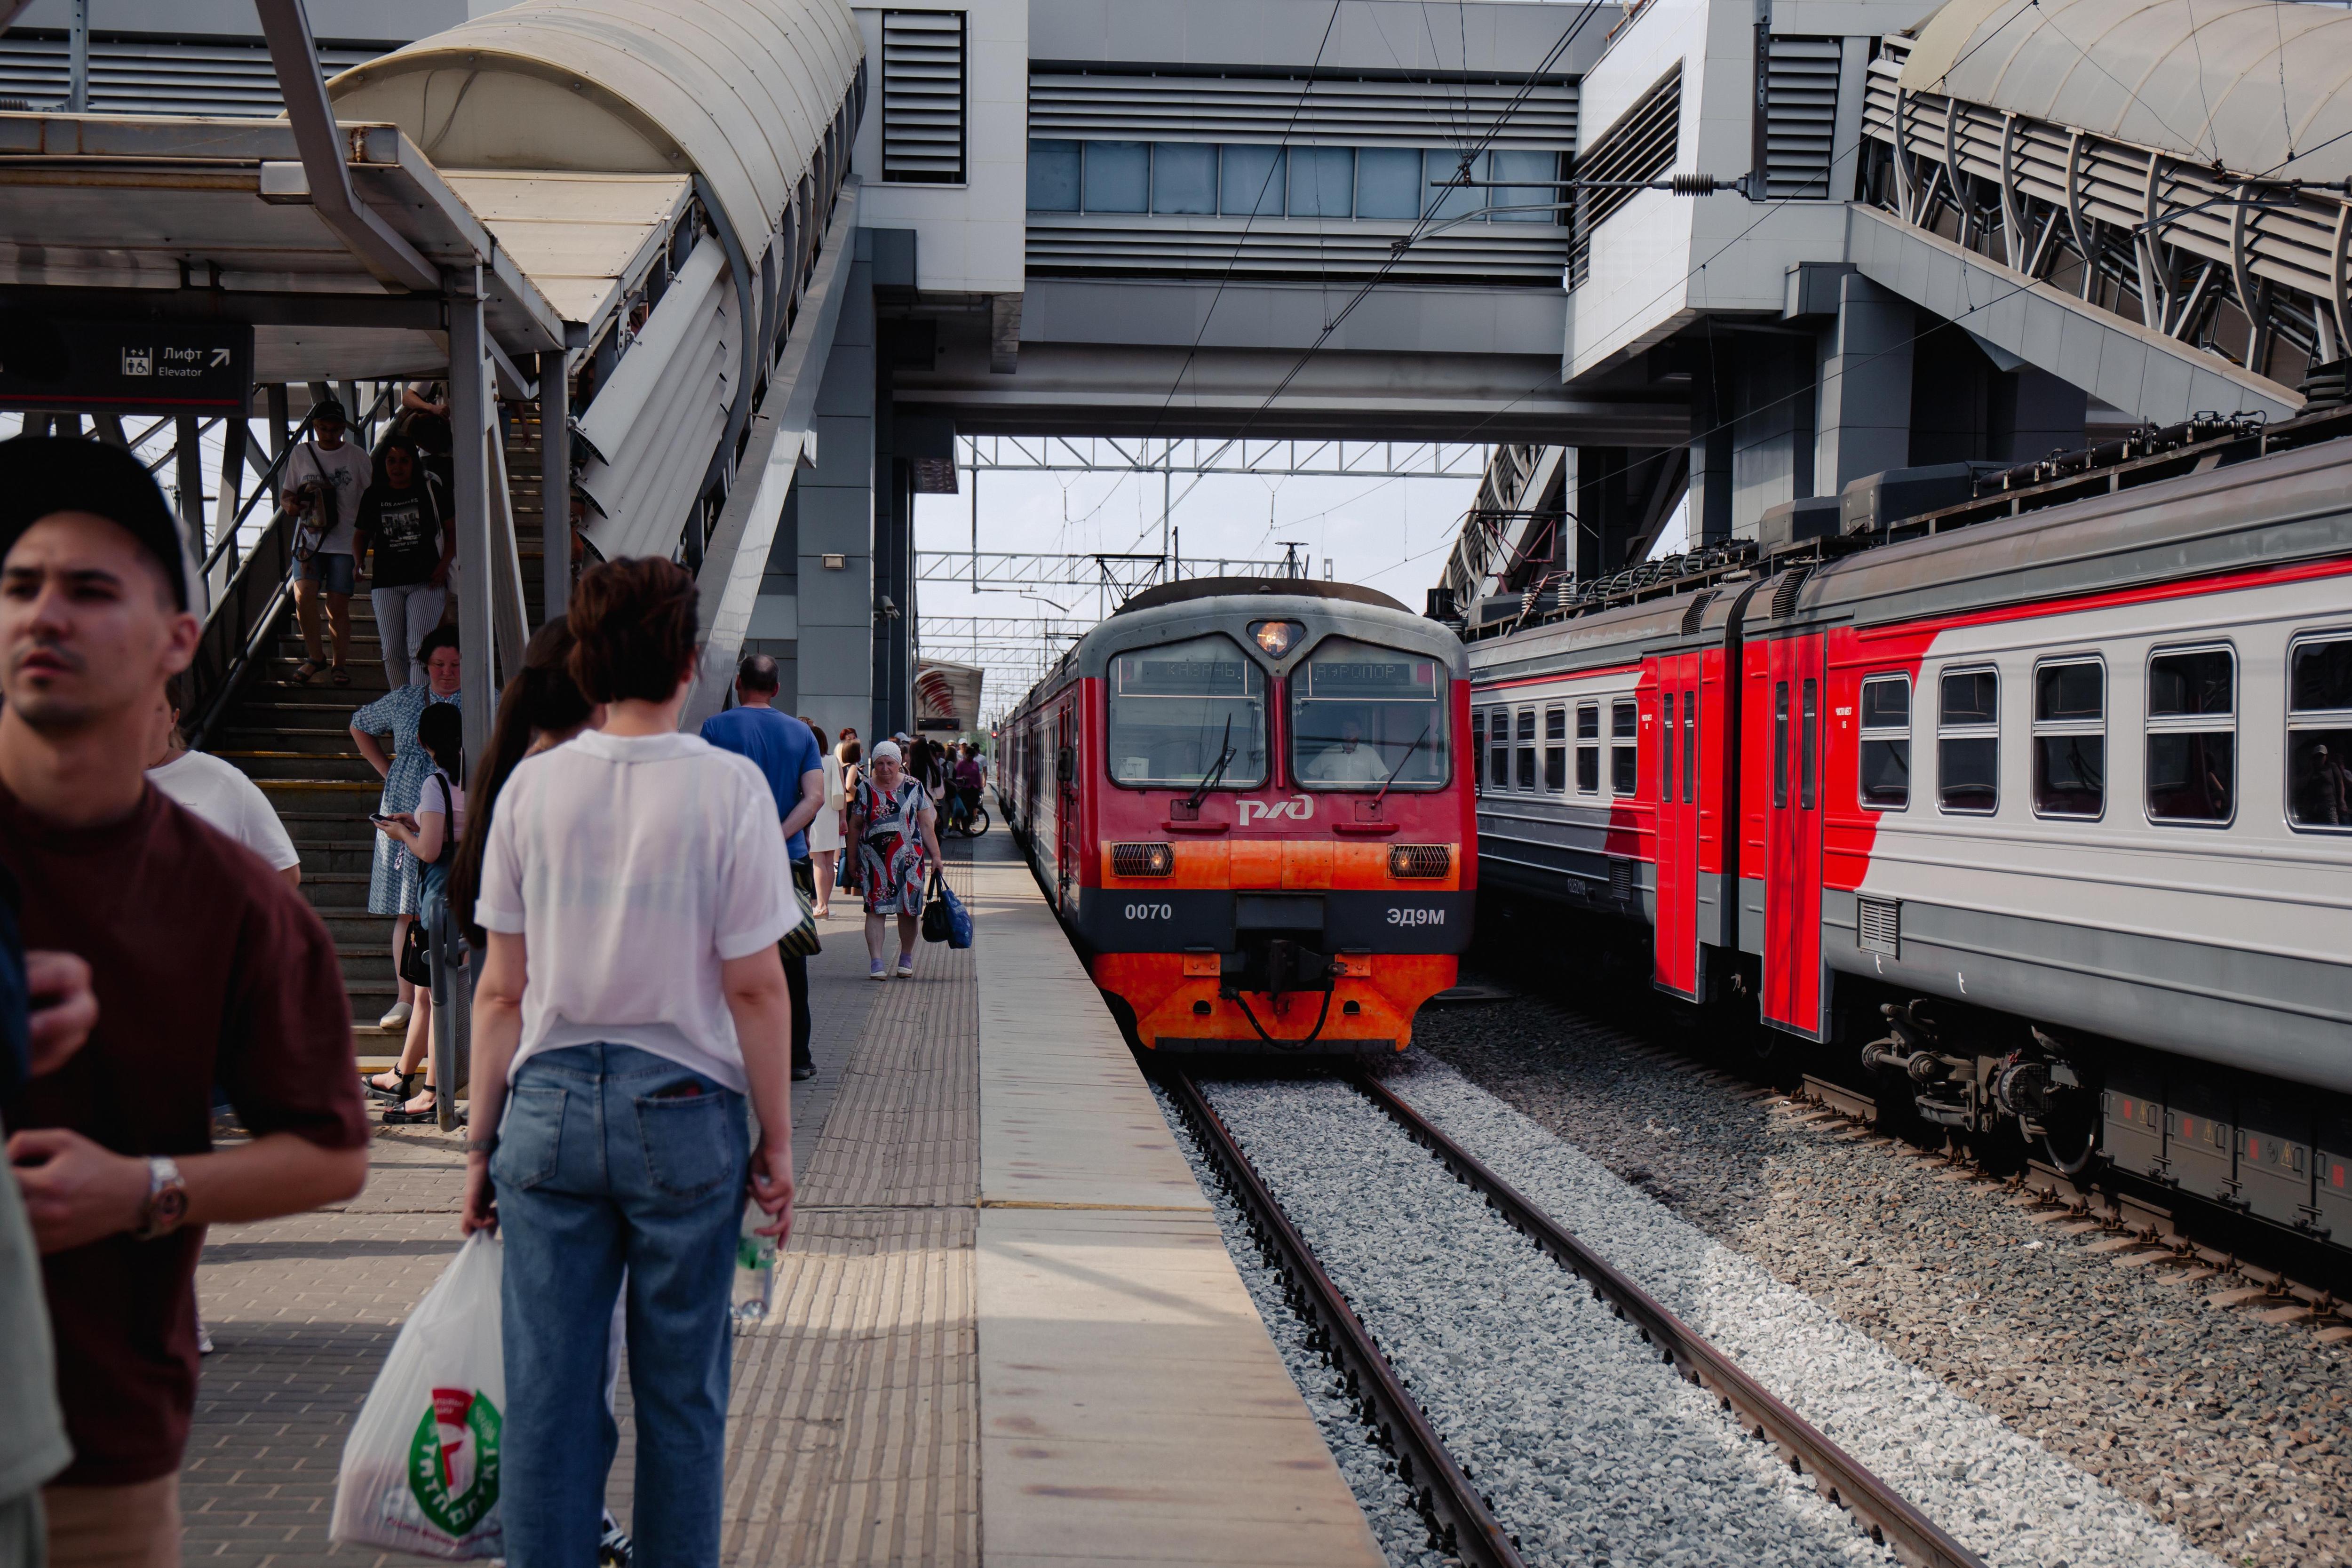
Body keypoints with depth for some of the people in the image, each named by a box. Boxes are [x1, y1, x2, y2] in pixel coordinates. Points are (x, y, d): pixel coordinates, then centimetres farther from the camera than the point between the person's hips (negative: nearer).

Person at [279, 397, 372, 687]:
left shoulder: (356, 456, 2)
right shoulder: (300, 454, 8)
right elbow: (287, 494, 16)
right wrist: (289, 503, -9)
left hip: (344, 542, -1)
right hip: (309, 540, 1)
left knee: (338, 606, -1)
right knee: (303, 596, -15)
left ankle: (340, 664, 16)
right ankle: (313, 657, 3)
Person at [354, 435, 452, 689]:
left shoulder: (431, 489, 4)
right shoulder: (374, 495, 11)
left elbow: (452, 529, 6)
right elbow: (361, 534, 21)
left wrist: (445, 564, -7)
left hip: (427, 581, -3)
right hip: (386, 583, 3)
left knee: (418, 649, -15)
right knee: (392, 653, 3)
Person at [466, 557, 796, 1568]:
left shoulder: (533, 785, 2)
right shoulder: (728, 785, -6)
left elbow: (500, 989, 4)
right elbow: (755, 988, -7)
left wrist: (483, 1140, 12)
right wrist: (777, 1140, 2)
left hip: (550, 1103, 2)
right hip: (684, 1107, -2)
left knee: (546, 1393, 8)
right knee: (681, 1392, 10)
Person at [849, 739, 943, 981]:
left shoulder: (914, 787, 4)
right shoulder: (864, 789, 4)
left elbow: (927, 825, 6)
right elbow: (855, 826, 11)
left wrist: (936, 856, 1)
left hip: (908, 859, 1)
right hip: (874, 859, -1)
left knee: (908, 910, 5)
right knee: (876, 909, -6)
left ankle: (906, 959, 20)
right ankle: (876, 963, -8)